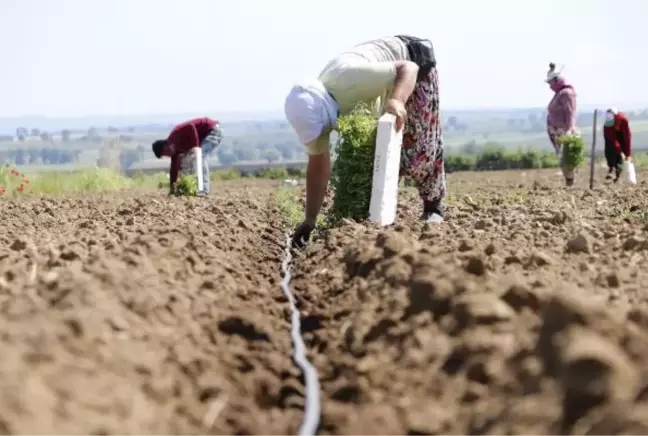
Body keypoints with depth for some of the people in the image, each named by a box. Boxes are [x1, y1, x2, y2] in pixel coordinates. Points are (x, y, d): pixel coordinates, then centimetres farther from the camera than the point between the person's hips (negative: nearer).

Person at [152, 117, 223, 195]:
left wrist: (195, 147, -28)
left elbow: (190, 127, -36)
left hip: (213, 129, -10)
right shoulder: (176, 148, 6)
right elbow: (174, 168, 11)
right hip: (206, 133, 10)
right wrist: (172, 188, 11)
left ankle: (204, 189, -24)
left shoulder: (176, 135, -22)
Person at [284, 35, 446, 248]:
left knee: (419, 150, -6)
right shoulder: (313, 109, -22)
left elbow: (408, 67, -36)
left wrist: (397, 100, -57)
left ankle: (433, 207, 15)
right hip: (384, 77, 6)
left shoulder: (352, 80, -45)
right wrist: (309, 220, -10)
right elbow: (318, 163, -11)